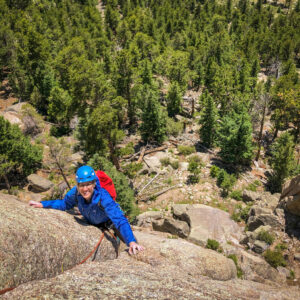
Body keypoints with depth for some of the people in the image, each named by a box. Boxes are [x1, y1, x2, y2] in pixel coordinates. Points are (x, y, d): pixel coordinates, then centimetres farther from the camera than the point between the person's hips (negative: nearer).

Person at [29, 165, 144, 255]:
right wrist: (42, 204, -17)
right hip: (90, 224, 4)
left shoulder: (103, 197, -45)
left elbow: (120, 220, -53)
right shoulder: (76, 192, -33)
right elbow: (65, 204, -9)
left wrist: (131, 241, -67)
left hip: (108, 223, -4)